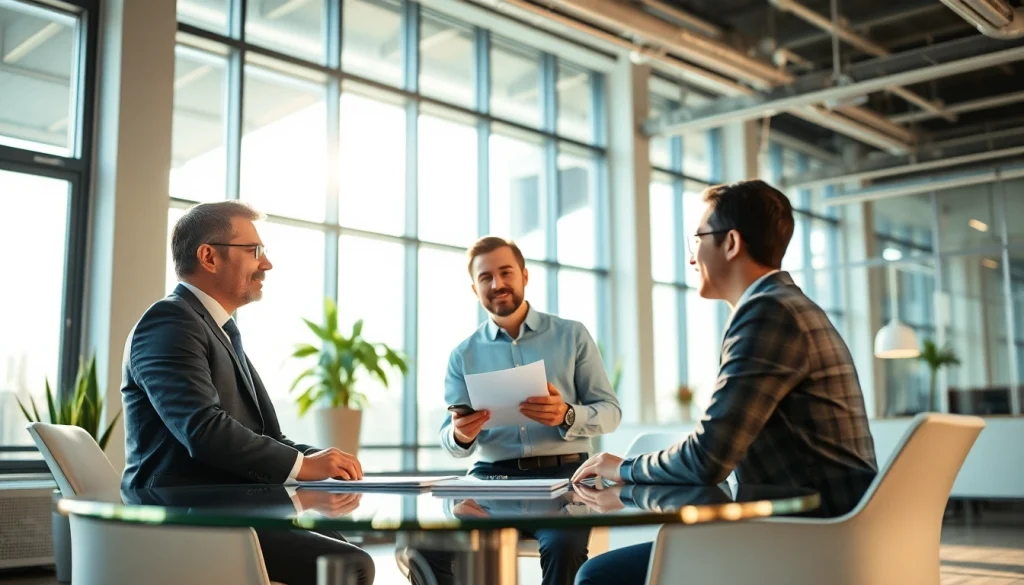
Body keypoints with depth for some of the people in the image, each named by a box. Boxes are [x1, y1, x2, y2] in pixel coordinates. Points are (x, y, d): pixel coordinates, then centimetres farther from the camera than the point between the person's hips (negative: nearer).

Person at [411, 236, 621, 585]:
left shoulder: (572, 335, 9)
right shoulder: (463, 355, 12)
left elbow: (610, 411, 6)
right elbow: (451, 443, 10)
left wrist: (567, 416, -16)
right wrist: (461, 436, -16)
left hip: (562, 474, -1)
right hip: (492, 477, 2)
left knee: (563, 547, -33)